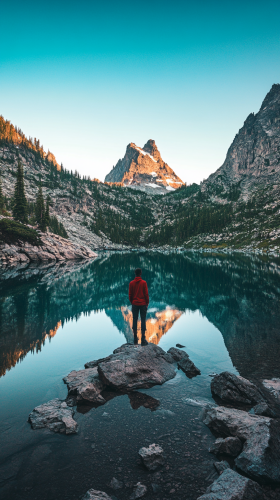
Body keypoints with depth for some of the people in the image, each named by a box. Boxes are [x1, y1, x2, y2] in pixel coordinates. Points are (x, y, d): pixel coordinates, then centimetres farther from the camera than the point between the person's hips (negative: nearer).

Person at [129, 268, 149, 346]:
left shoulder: (131, 283, 1)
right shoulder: (144, 282, -7)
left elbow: (130, 294, 4)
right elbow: (146, 294, -5)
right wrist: (147, 303, 6)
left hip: (134, 304, 2)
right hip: (143, 304, -2)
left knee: (135, 320, 9)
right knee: (143, 320, 0)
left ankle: (135, 339, 12)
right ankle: (143, 340, -2)